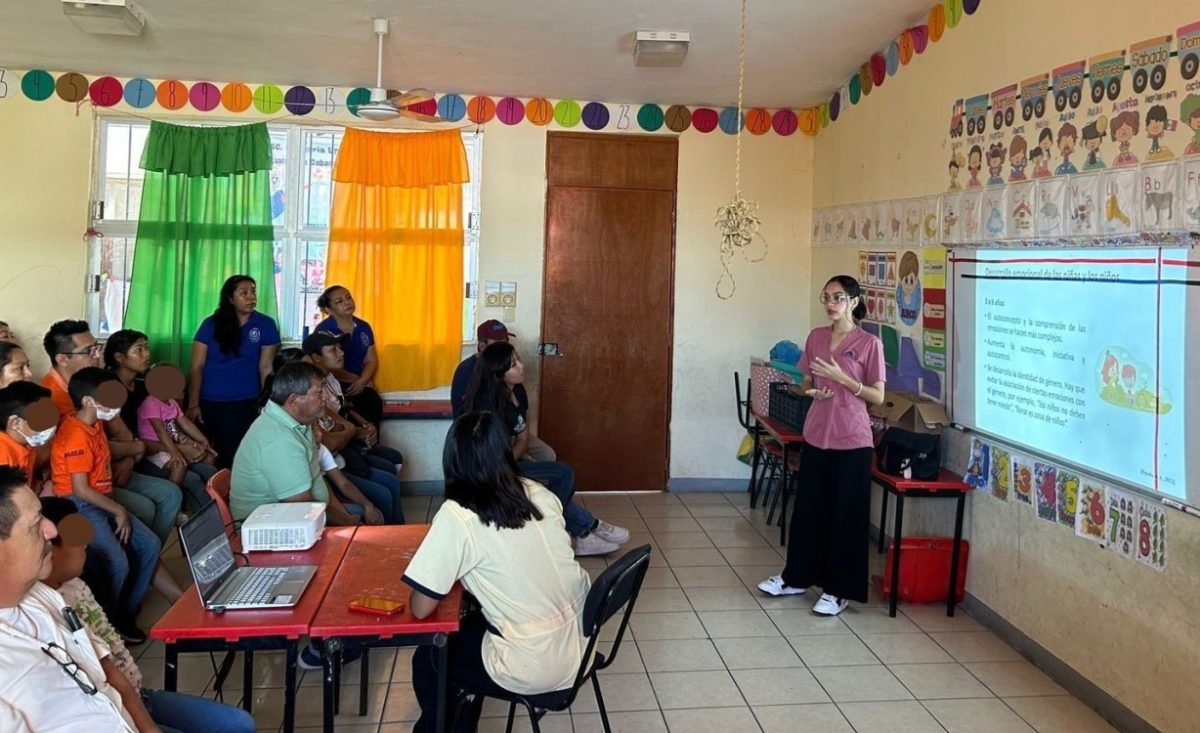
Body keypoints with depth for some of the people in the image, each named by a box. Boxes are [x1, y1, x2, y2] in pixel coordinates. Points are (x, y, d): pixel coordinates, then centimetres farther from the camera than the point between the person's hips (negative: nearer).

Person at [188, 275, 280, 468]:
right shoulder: (211, 324, -2)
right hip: (208, 402, 1)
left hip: (245, 403, -1)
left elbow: (265, 368, -1)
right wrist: (193, 405, -9)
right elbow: (197, 367, -4)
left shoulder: (265, 325, -2)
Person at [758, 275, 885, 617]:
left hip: (852, 440, -5)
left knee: (846, 514, 4)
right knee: (808, 507, 14)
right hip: (816, 435, 5)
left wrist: (841, 377, -20)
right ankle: (796, 577, 28)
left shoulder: (870, 344, -9)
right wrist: (812, 390, -9)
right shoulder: (816, 337, 6)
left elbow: (878, 396, -9)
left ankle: (838, 590, 14)